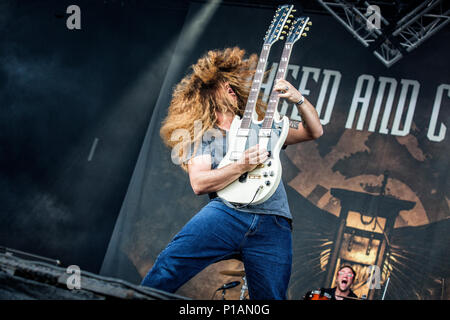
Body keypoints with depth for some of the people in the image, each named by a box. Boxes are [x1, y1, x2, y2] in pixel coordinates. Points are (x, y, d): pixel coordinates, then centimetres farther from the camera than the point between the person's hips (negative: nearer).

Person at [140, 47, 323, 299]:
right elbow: (199, 184, 0)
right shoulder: (201, 135, 15)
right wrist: (241, 167, -12)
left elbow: (314, 131, 23)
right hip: (227, 213, -2)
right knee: (169, 266, -22)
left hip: (273, 223, 3)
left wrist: (299, 100, 5)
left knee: (271, 298, -9)